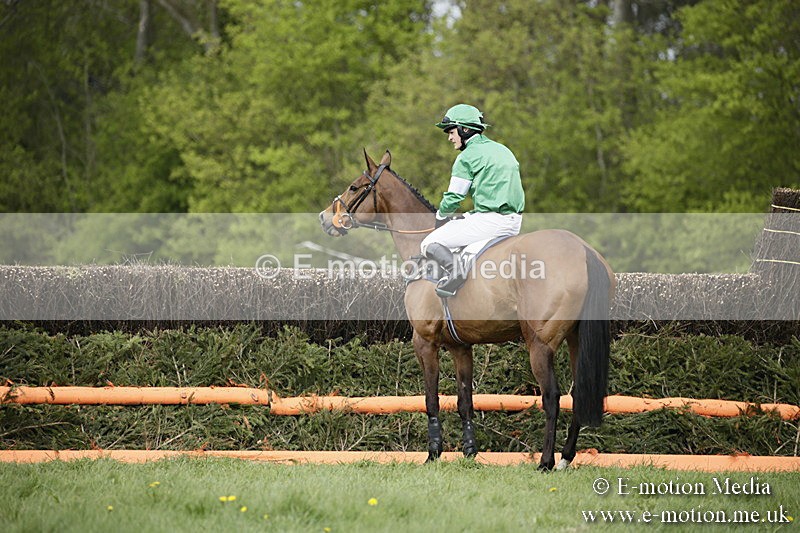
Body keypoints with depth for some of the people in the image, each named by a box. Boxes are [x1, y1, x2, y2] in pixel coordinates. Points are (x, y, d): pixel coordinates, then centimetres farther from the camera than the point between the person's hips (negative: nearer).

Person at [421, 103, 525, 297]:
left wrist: (441, 217, 16)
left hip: (489, 221, -8)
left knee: (429, 244, -4)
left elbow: (453, 198, -5)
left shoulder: (468, 157, -5)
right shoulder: (502, 150, 19)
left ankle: (453, 270, -31)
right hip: (514, 223, 8)